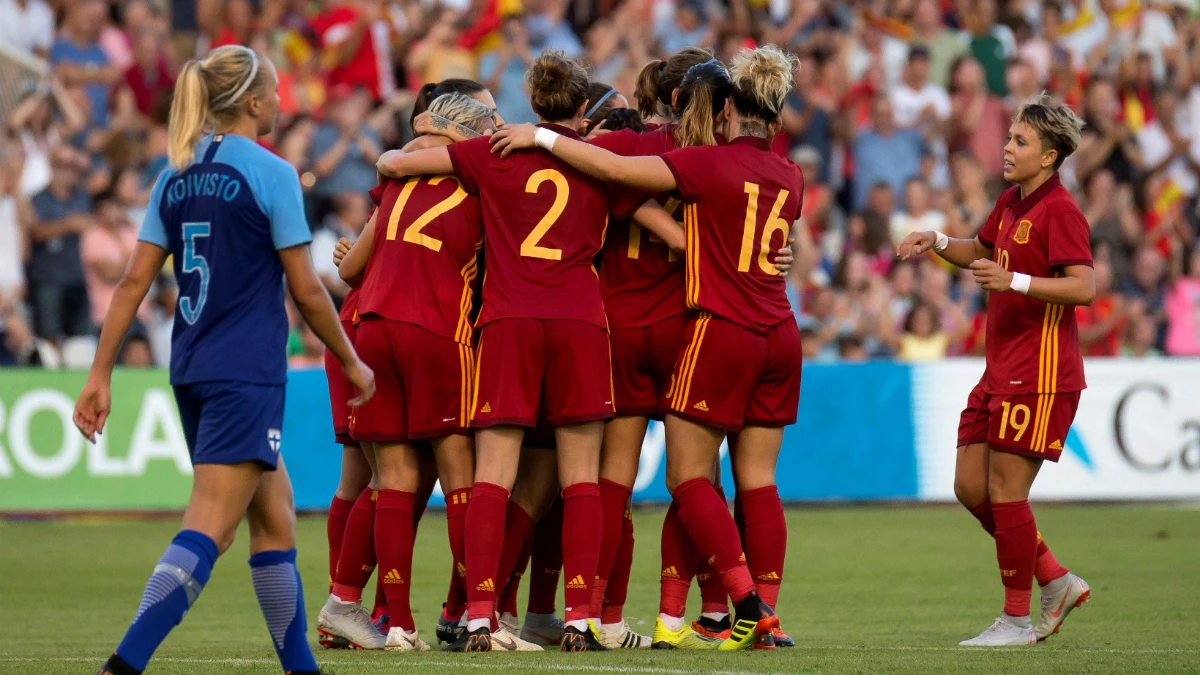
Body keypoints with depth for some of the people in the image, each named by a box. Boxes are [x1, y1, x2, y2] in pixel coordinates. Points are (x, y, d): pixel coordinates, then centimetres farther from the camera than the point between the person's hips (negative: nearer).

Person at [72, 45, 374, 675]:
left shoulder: (176, 178, 10)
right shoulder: (270, 174, -8)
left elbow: (134, 280, 7)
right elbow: (306, 289, -6)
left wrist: (100, 375, 9)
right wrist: (351, 362, 6)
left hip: (191, 373, 8)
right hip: (247, 375, -8)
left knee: (274, 515, 18)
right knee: (207, 531, -12)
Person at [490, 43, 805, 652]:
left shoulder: (711, 164, -11)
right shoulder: (789, 178, 8)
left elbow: (615, 169, -16)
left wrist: (541, 138, -7)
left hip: (720, 330, -6)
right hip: (779, 335, 6)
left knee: (689, 478, 0)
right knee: (758, 482, 6)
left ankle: (747, 601, -10)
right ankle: (766, 614, 1)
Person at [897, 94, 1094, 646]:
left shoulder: (1059, 211, -14)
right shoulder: (1010, 203, 13)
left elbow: (1084, 288, -23)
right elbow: (979, 251, 31)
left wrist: (1015, 281, -30)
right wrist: (938, 242, 13)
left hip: (1039, 376, -9)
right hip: (999, 373, 10)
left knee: (1005, 493, -5)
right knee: (970, 487, 9)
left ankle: (1017, 619, 6)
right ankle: (1055, 582, 20)